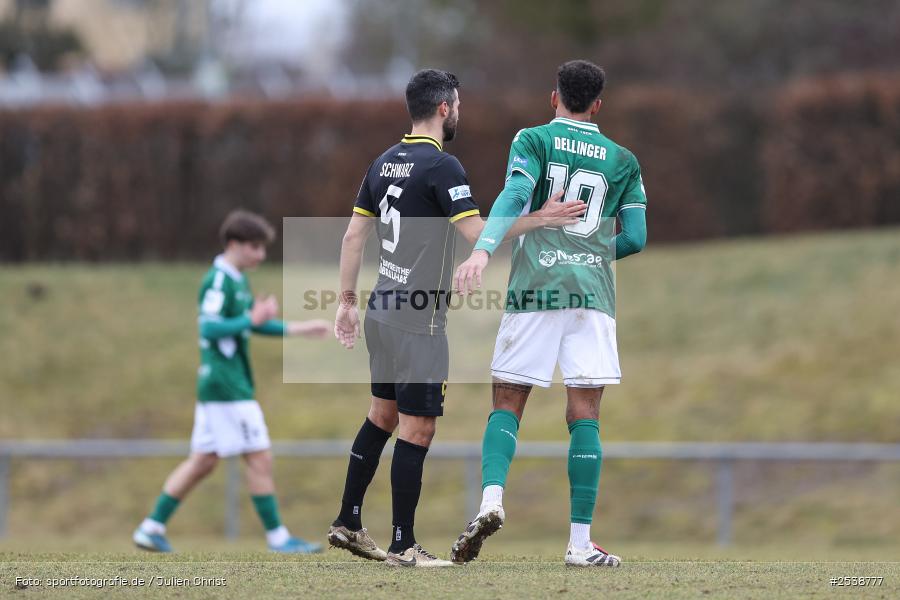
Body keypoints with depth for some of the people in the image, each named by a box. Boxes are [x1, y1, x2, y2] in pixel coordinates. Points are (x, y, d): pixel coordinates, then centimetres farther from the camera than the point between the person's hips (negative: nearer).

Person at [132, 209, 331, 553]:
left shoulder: (237, 280, 17)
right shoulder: (220, 280, -14)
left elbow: (249, 325, 29)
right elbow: (209, 327, -23)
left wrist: (297, 329, 23)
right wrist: (253, 320, -24)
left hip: (215, 386, 10)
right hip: (226, 386, -10)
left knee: (203, 462, 11)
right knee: (259, 458, -6)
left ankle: (152, 527, 13)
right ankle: (277, 537, -2)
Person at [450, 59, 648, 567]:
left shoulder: (533, 140, 7)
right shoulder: (623, 160, 14)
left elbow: (514, 197, -11)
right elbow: (635, 239, 10)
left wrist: (483, 251, -22)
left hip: (534, 288, -1)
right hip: (593, 292, 1)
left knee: (508, 404, 5)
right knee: (585, 415, 1)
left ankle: (492, 500, -20)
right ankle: (581, 541, -4)